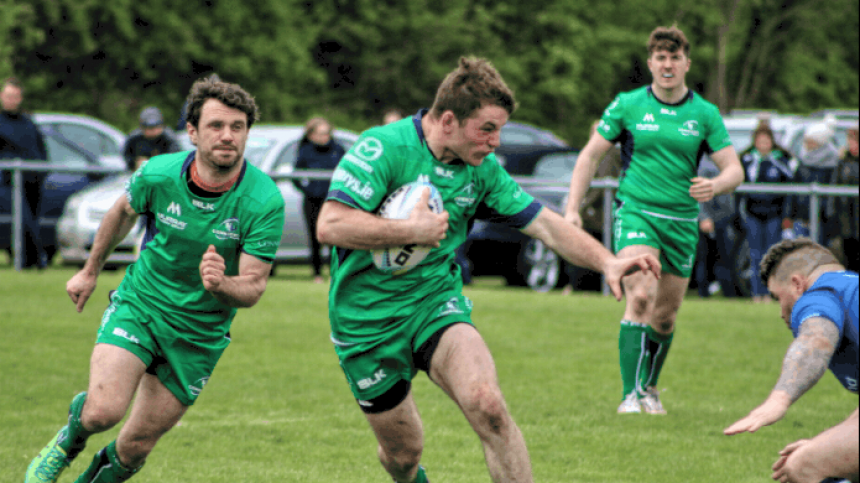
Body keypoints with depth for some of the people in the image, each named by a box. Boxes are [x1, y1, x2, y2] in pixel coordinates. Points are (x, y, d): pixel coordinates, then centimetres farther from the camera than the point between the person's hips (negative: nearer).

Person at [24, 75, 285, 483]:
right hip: (138, 306, 0)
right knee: (103, 411, -22)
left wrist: (221, 285, -41)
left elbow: (253, 287, -18)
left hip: (199, 336, 0)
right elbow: (123, 212, 9)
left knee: (134, 448, 3)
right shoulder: (158, 174, -15)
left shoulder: (265, 201, -20)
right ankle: (69, 440, 13)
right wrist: (90, 271, 22)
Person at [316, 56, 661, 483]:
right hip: (367, 320, -3)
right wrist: (412, 231, -26)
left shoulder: (482, 168, -1)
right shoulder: (382, 148, -20)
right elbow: (330, 226, -29)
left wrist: (606, 261, -13)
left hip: (436, 300, 3)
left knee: (487, 405, -26)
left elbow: (546, 224, 2)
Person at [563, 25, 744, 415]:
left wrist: (714, 185, -21)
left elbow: (734, 170, 2)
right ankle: (629, 396, -23)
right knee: (640, 298, -22)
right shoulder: (627, 106, -1)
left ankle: (649, 388, 34)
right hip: (636, 211, -3)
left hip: (682, 220, 3)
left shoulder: (705, 114, 3)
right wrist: (572, 208, -2)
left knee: (665, 316, 10)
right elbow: (591, 155, 6)